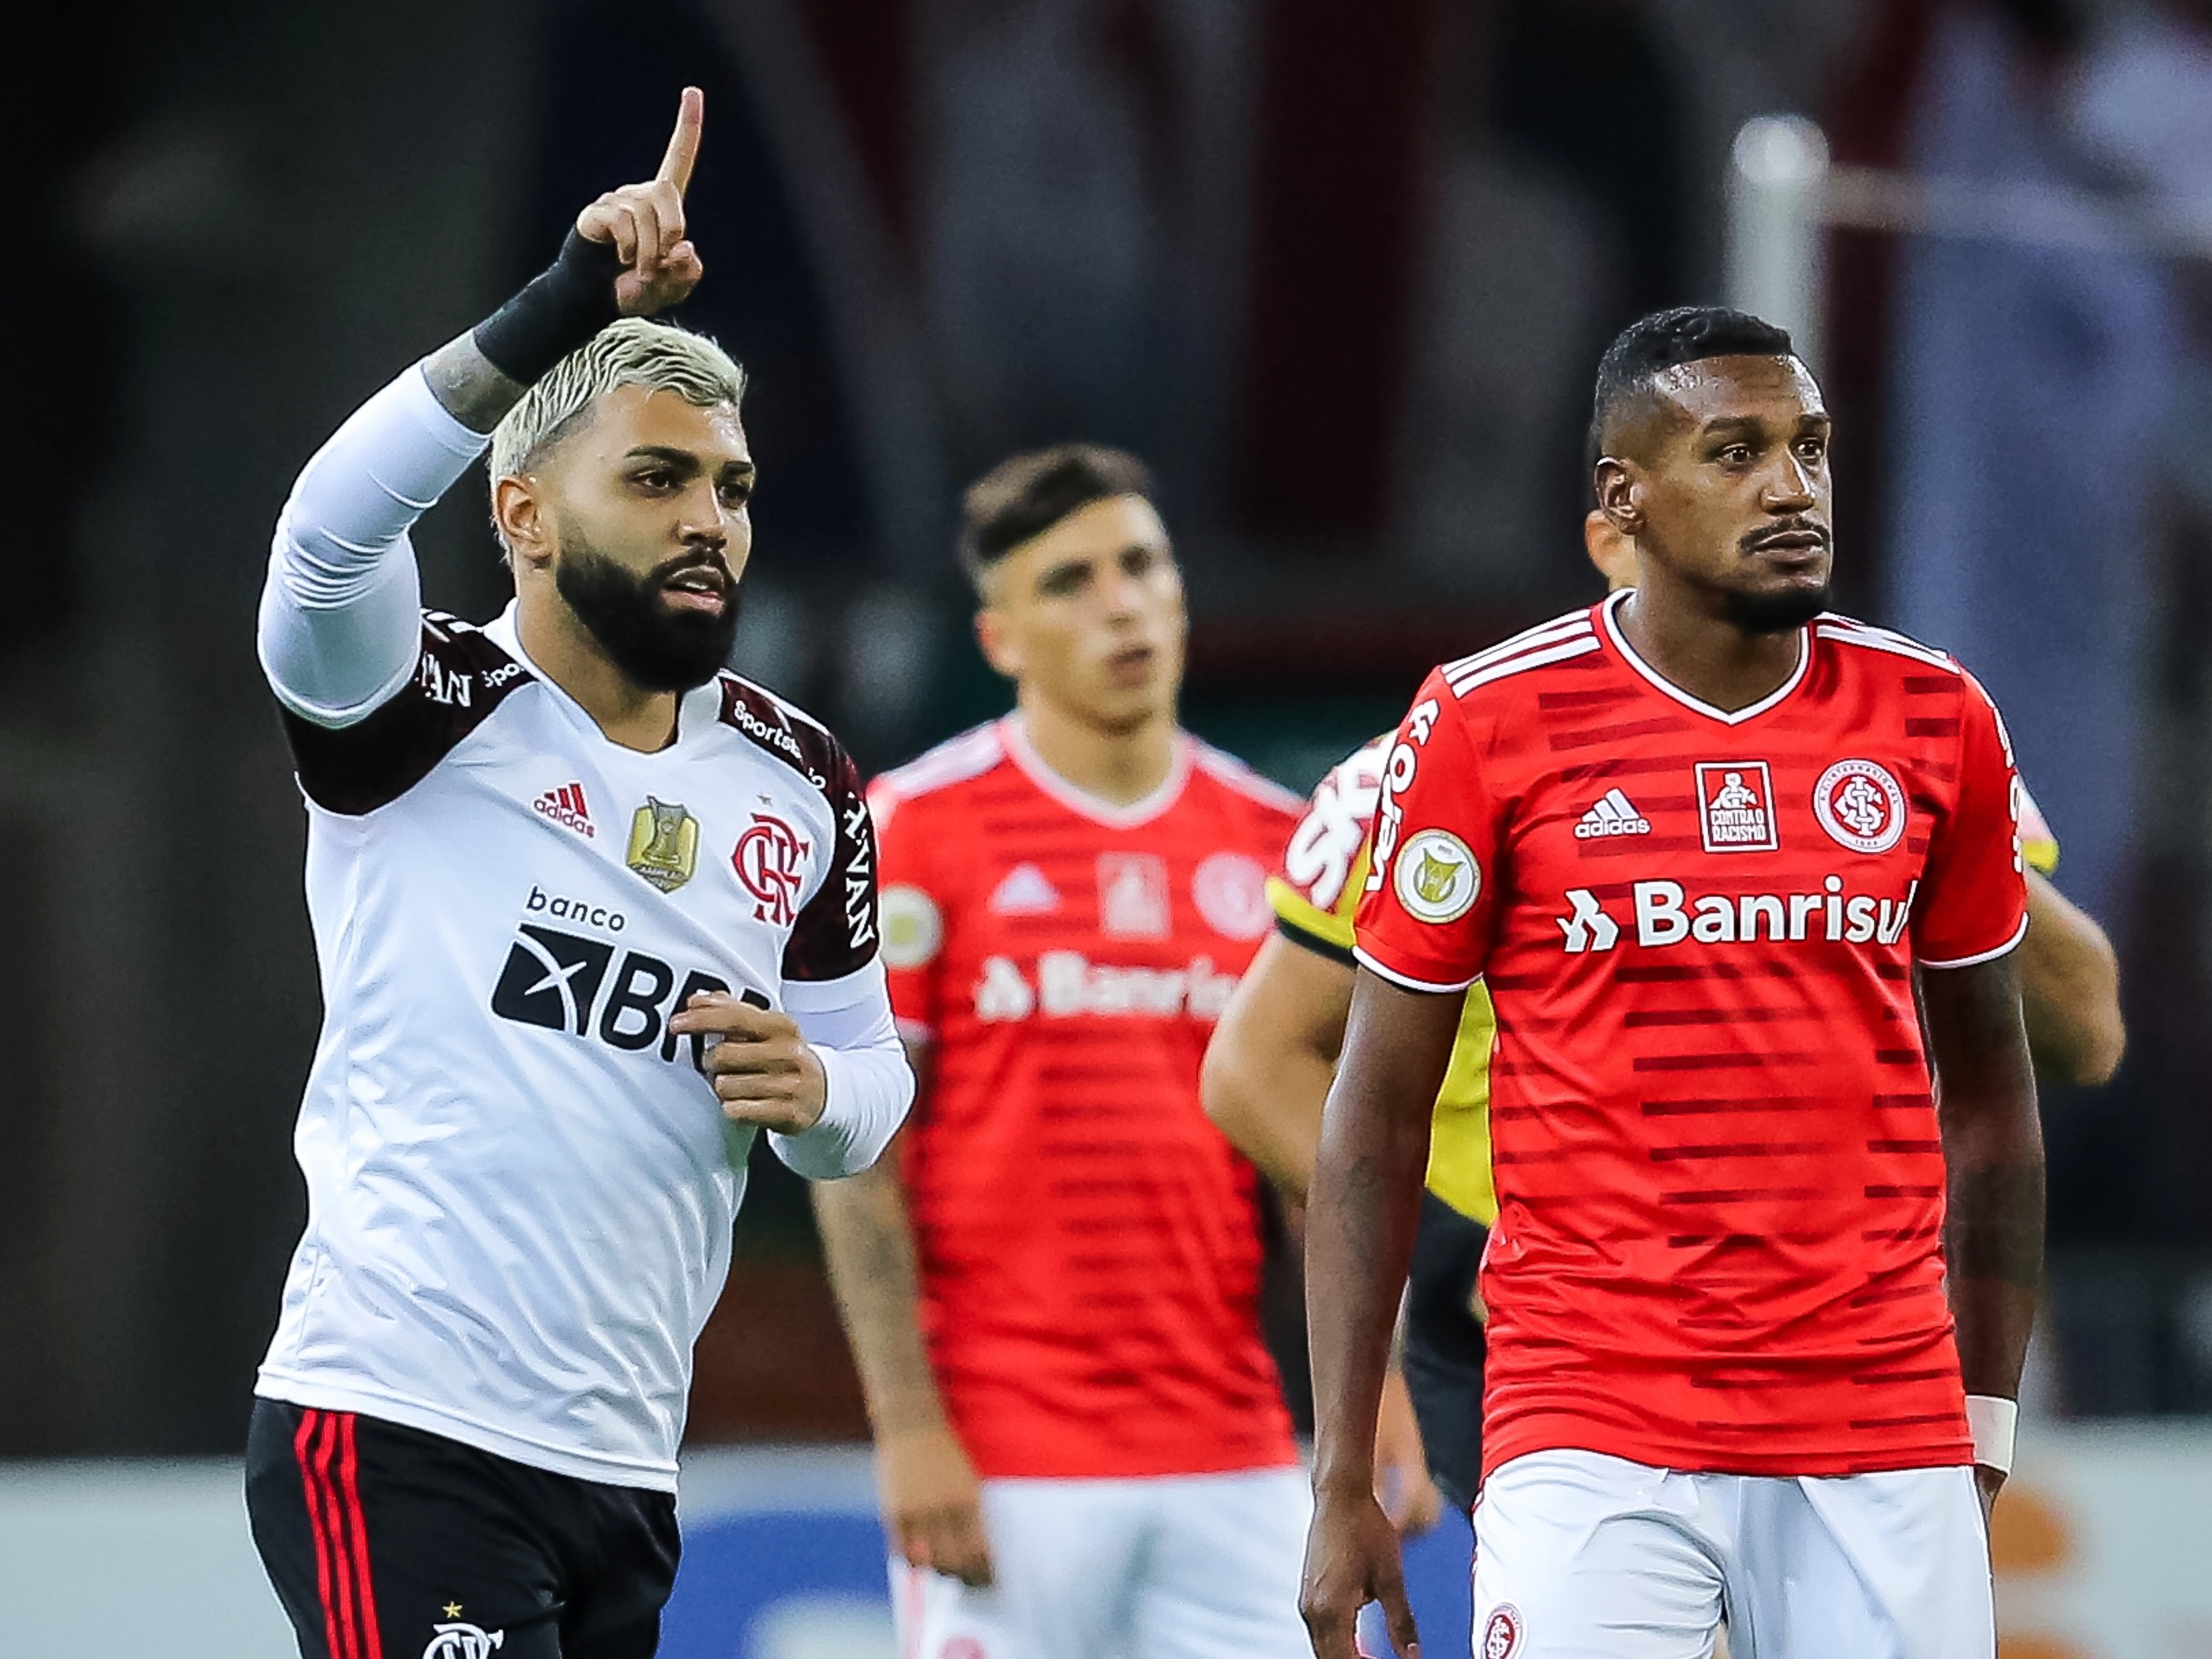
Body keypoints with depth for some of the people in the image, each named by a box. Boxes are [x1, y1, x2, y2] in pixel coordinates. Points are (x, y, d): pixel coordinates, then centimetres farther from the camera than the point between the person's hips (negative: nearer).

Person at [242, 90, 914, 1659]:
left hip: (623, 1471, 7)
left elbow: (871, 1072, 22)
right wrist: (573, 310, -35)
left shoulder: (802, 790, 12)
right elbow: (330, 529, -27)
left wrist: (816, 1089, -3)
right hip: (396, 1448, -7)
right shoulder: (423, 714, -5)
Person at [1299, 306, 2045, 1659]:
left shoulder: (1937, 723, 6)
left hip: (1887, 1445, 3)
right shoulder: (1490, 725, -2)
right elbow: (1379, 1116, 3)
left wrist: (1985, 1433, 12)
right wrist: (1342, 1484, -1)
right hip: (1596, 1438, -3)